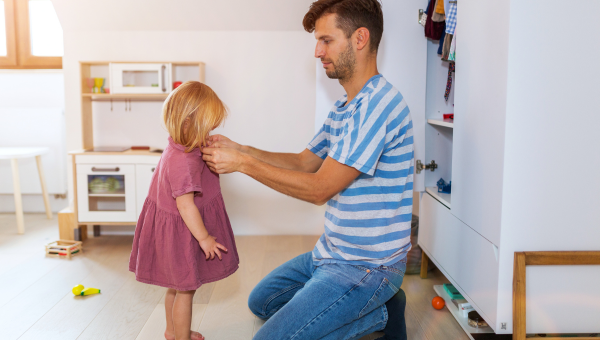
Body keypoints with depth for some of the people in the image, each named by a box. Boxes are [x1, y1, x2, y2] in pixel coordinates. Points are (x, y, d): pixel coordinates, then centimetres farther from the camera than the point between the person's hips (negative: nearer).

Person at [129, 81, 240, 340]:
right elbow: (185, 204, -28)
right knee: (185, 290, 5)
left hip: (171, 229, 10)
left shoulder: (177, 149, 2)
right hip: (181, 233, -10)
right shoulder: (184, 162, -29)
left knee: (176, 287, 25)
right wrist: (204, 237, -23)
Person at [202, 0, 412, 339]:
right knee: (261, 302, 22)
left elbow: (320, 188, -23)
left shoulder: (379, 103, -23)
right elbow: (304, 162, 16)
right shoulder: (343, 109, 11)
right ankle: (376, 306, 13)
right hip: (331, 253, 10)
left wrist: (244, 164, -17)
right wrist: (239, 149, 5)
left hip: (367, 266, -10)